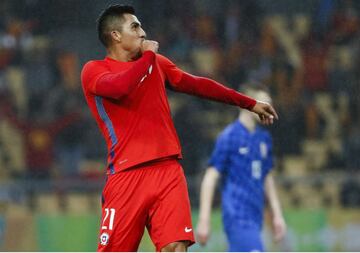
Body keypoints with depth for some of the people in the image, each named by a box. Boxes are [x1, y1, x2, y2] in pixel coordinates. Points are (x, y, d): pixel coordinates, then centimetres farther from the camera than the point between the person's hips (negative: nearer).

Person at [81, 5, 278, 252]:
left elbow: (196, 84, 24)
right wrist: (148, 55, -8)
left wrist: (250, 103, 26)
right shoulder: (93, 70, -1)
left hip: (168, 169, 4)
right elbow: (119, 87, -22)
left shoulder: (156, 63, 18)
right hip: (126, 174, -4)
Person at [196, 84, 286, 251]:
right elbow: (210, 178, -8)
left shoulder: (264, 138, 14)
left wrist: (277, 215, 20)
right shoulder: (229, 137, -8)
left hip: (255, 218, 7)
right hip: (238, 217, -7)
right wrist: (204, 220, -12)